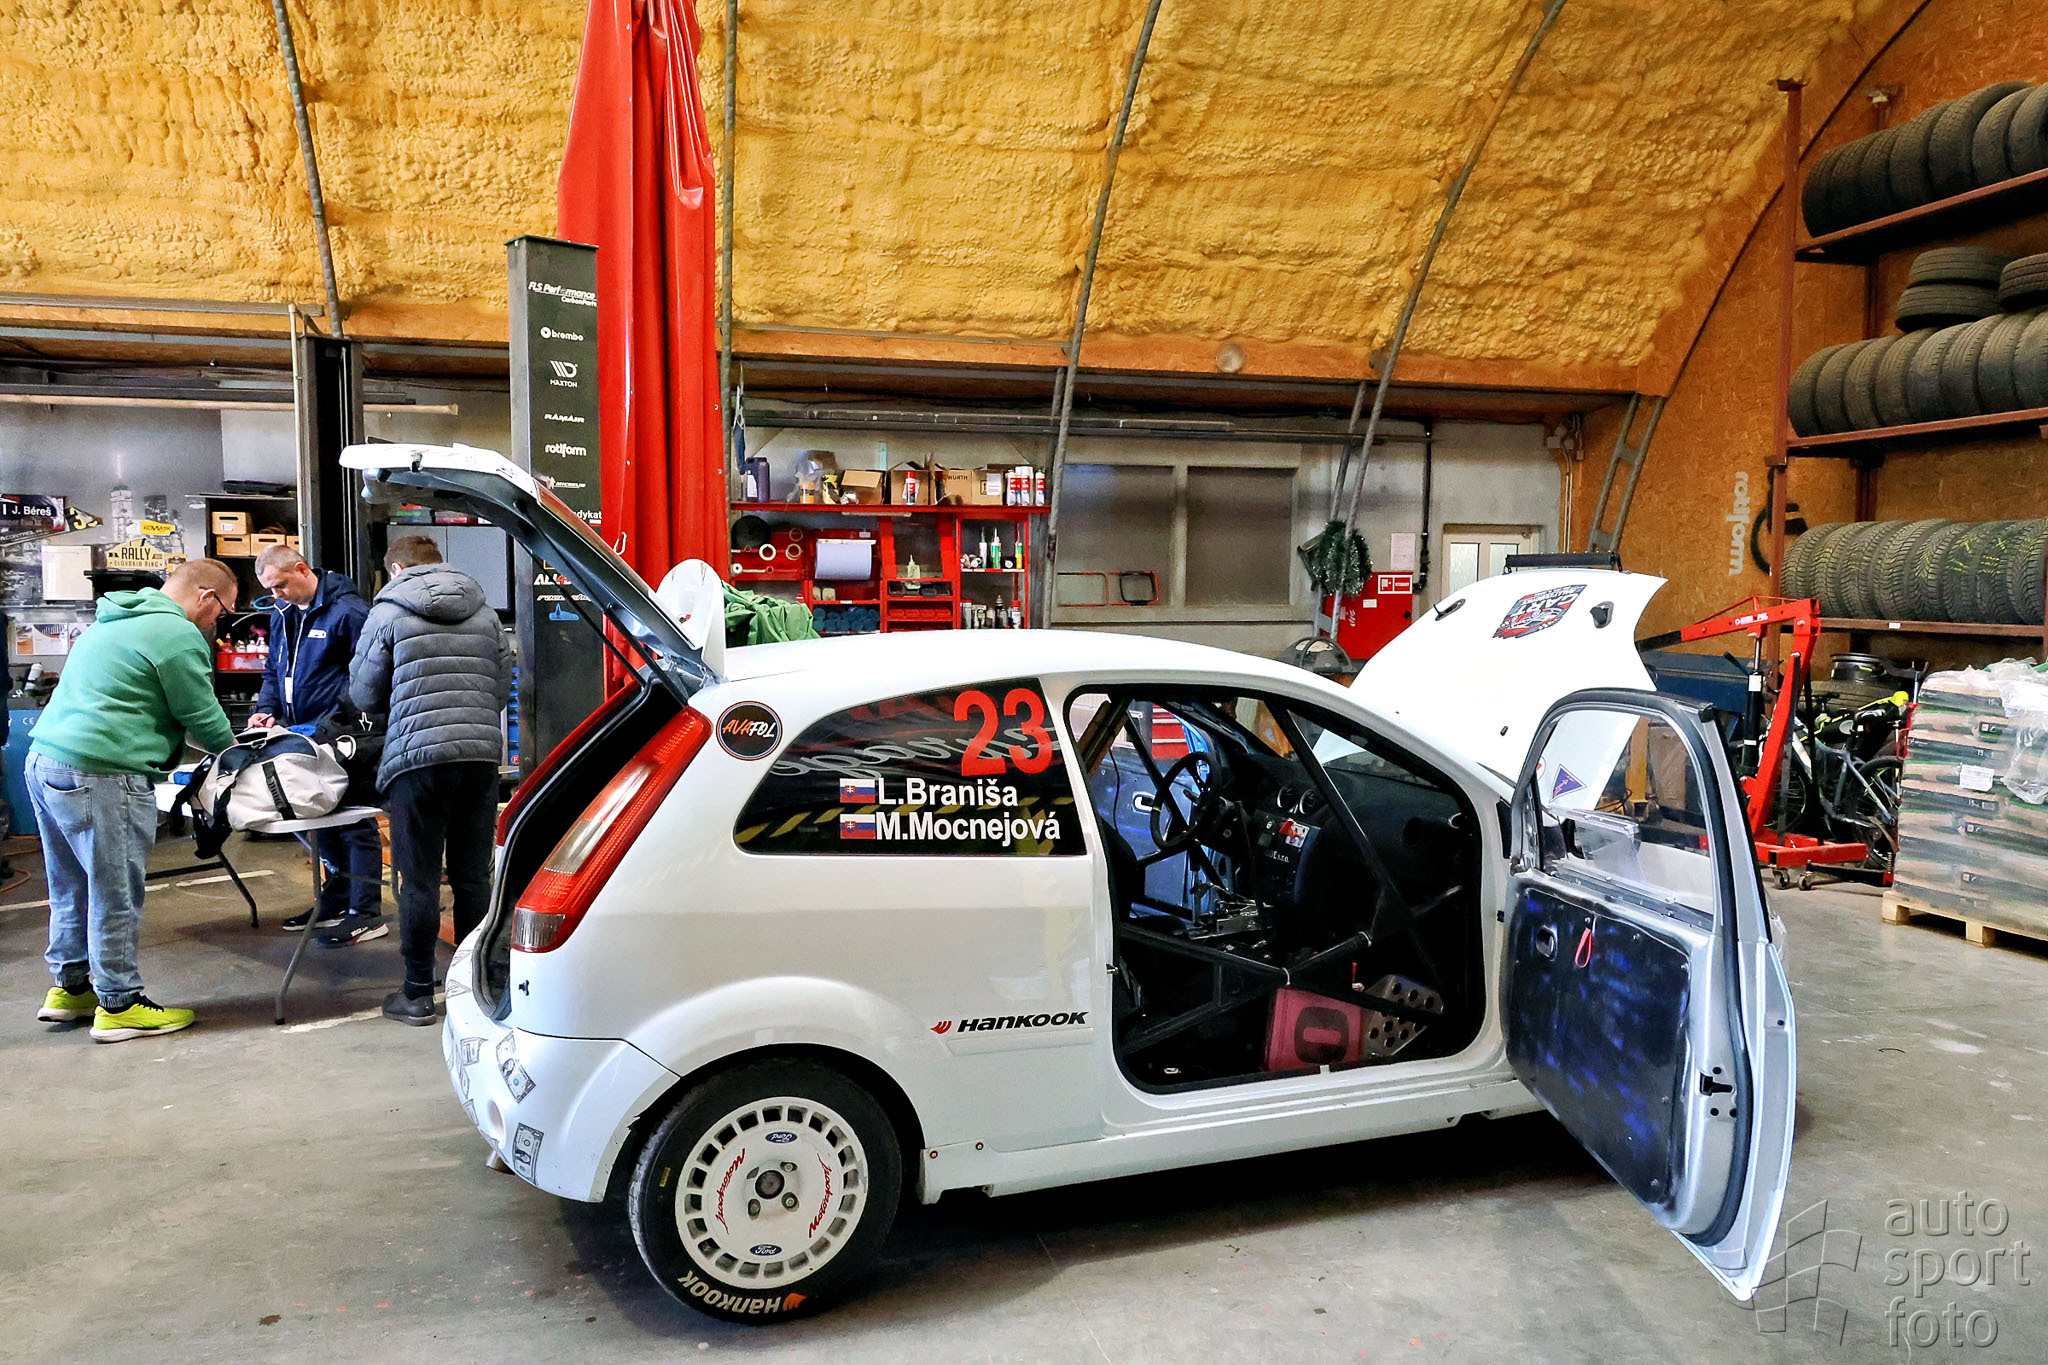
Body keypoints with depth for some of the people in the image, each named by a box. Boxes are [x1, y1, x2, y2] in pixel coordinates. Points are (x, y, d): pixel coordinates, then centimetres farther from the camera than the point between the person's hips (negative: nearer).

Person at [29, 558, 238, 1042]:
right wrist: (232, 749, 14)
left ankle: (70, 986, 31)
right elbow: (202, 716, -7)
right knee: (117, 893, 0)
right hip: (99, 778, -10)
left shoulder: (113, 621, 21)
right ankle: (119, 1005, 8)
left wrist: (221, 741, 24)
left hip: (45, 760, 10)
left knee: (72, 887, 20)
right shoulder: (178, 635, -11)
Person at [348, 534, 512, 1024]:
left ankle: (418, 993, 10)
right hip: (481, 754, 4)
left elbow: (364, 694, 9)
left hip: (417, 756, -4)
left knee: (420, 879, 4)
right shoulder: (485, 614, 12)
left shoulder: (387, 613, 2)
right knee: (473, 876, 11)